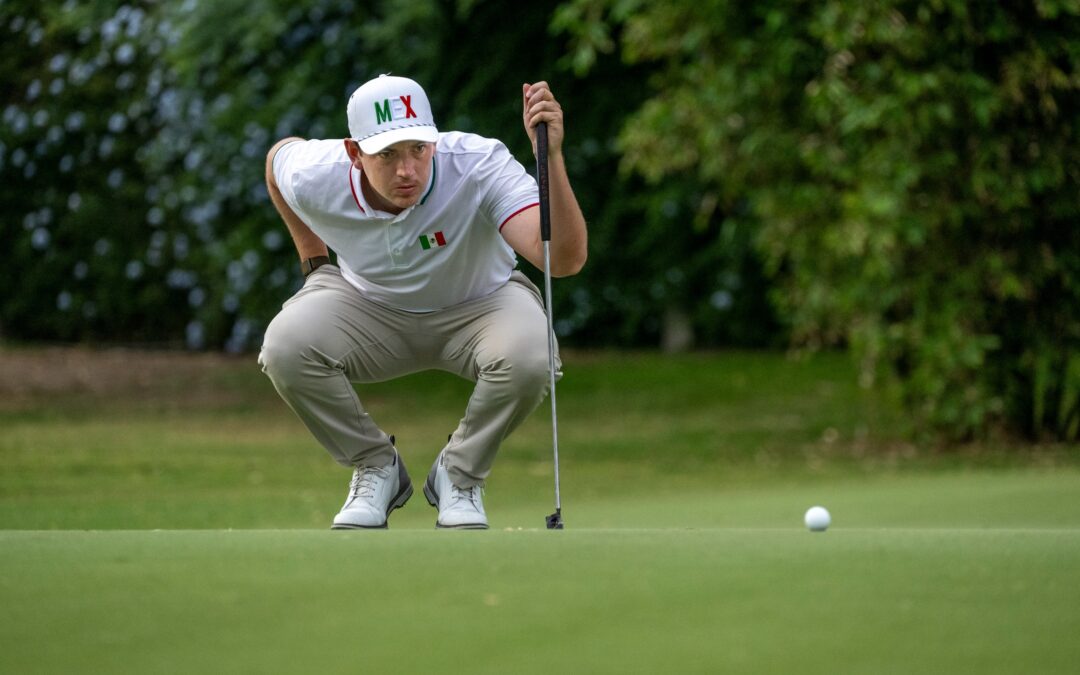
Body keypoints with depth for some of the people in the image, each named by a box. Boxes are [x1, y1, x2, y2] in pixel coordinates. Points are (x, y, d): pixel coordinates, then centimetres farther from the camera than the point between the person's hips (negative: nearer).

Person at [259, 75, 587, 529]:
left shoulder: (480, 166, -34)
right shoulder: (314, 180, -25)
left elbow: (565, 259, -47)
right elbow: (279, 154, 3)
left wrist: (551, 156, -59)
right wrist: (312, 258, 8)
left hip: (479, 303, -1)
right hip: (370, 305, 2)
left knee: (528, 356, -36)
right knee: (285, 347, -29)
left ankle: (459, 475, -4)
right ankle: (376, 467, -1)